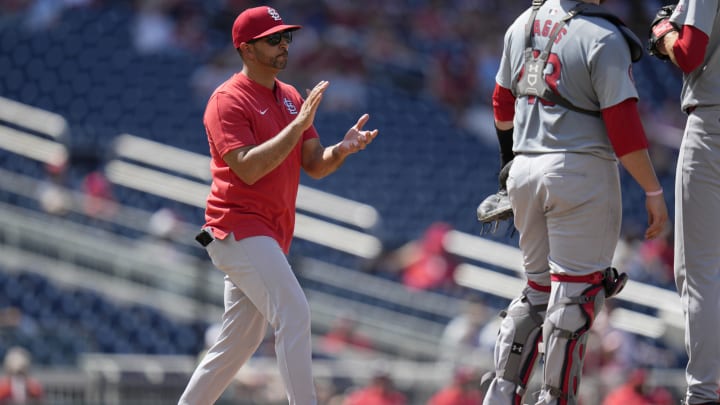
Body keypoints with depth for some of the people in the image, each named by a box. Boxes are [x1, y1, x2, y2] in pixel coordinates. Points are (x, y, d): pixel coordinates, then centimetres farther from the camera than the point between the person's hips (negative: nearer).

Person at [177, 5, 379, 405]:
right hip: (237, 227, -9)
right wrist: (299, 125, -26)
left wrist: (342, 149, -11)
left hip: (269, 235, 9)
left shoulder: (291, 98, 15)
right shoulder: (228, 101, -10)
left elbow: (314, 165, 11)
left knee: (240, 341, 11)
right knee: (294, 313, -21)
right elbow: (248, 169, -22)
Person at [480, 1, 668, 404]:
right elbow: (624, 128, -16)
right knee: (575, 293, 0)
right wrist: (654, 191, -8)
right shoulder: (603, 38, -14)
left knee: (539, 288, 18)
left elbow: (504, 103, 20)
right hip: (581, 170, -7)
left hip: (525, 171, 7)